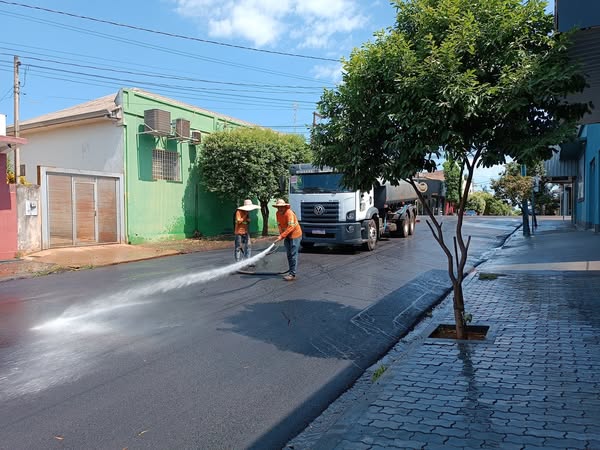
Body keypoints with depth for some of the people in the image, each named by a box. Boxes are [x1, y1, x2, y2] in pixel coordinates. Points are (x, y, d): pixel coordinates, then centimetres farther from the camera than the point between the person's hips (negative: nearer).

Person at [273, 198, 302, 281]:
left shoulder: (289, 213, -24)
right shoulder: (278, 214, 0)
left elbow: (291, 227, -30)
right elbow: (280, 225, 7)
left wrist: (282, 236, -31)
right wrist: (281, 234, -10)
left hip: (295, 235, -8)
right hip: (287, 236, 8)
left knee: (293, 255, -9)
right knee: (289, 255, 12)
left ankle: (292, 274, -7)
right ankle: (290, 272, 21)